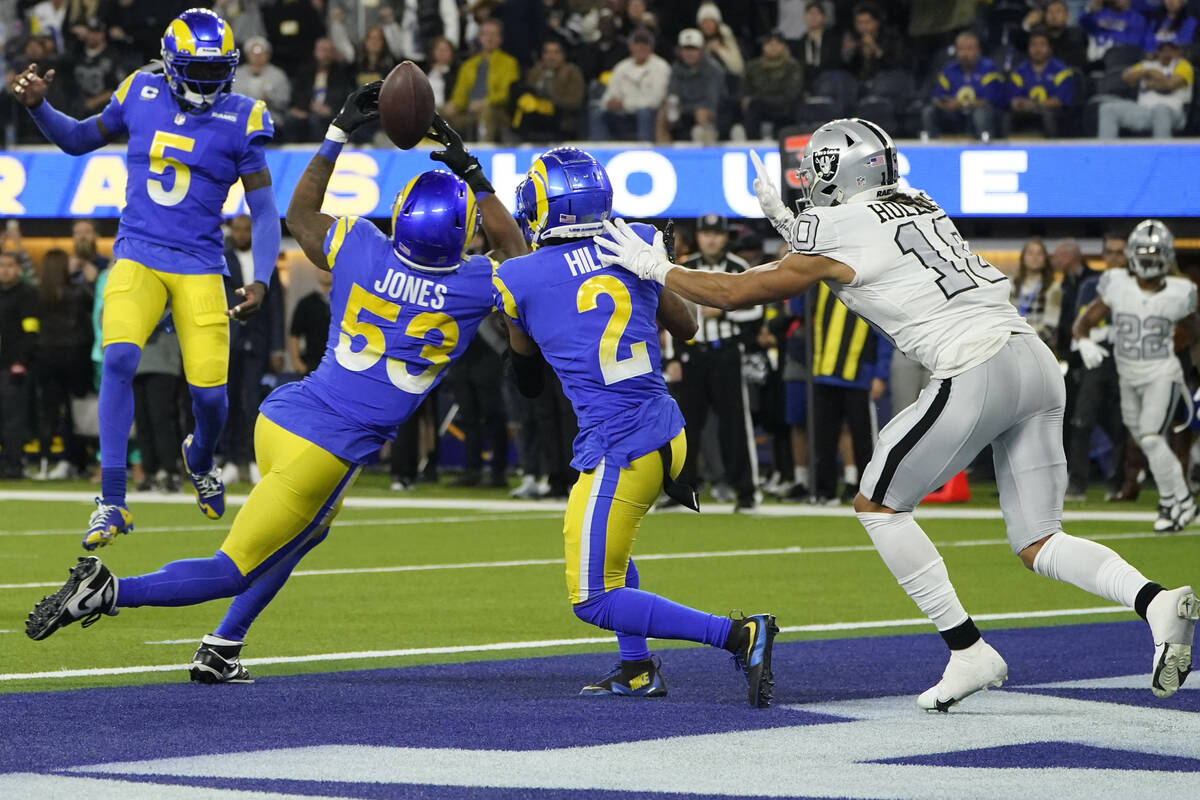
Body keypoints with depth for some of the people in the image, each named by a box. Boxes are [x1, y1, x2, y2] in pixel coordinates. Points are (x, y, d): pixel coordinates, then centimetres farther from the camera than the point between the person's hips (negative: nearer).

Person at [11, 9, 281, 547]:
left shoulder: (240, 121, -2)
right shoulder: (141, 97, 3)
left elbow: (264, 212, 0)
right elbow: (78, 140, 19)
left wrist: (260, 281, -13)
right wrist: (37, 106, 1)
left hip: (200, 266, -1)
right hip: (137, 256, 1)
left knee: (209, 390, -6)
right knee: (118, 359, -24)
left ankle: (200, 458, 34)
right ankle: (112, 503, -17)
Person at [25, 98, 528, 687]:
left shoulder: (362, 251, -1)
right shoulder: (471, 289, -8)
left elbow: (300, 213, 21)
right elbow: (515, 252, 16)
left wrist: (338, 134, 21)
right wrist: (471, 174, 15)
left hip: (280, 417, 6)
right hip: (327, 453, -5)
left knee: (310, 528, 32)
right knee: (235, 571, 3)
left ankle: (221, 649, 27)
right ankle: (109, 592, -13)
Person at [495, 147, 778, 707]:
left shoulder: (519, 279, -7)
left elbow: (524, 353, 15)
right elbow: (686, 327, 20)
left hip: (618, 450, -7)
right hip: (668, 430, 7)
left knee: (594, 600, 2)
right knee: (601, 540, 32)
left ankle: (739, 636, -10)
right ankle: (637, 671, 30)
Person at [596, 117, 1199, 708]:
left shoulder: (834, 239, 0)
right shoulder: (918, 207, 21)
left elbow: (737, 293, 9)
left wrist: (653, 267, 21)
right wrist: (783, 219, 40)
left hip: (976, 376, -8)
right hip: (1036, 364, 8)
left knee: (877, 504, 10)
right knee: (1037, 544, 10)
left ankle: (968, 651, 4)